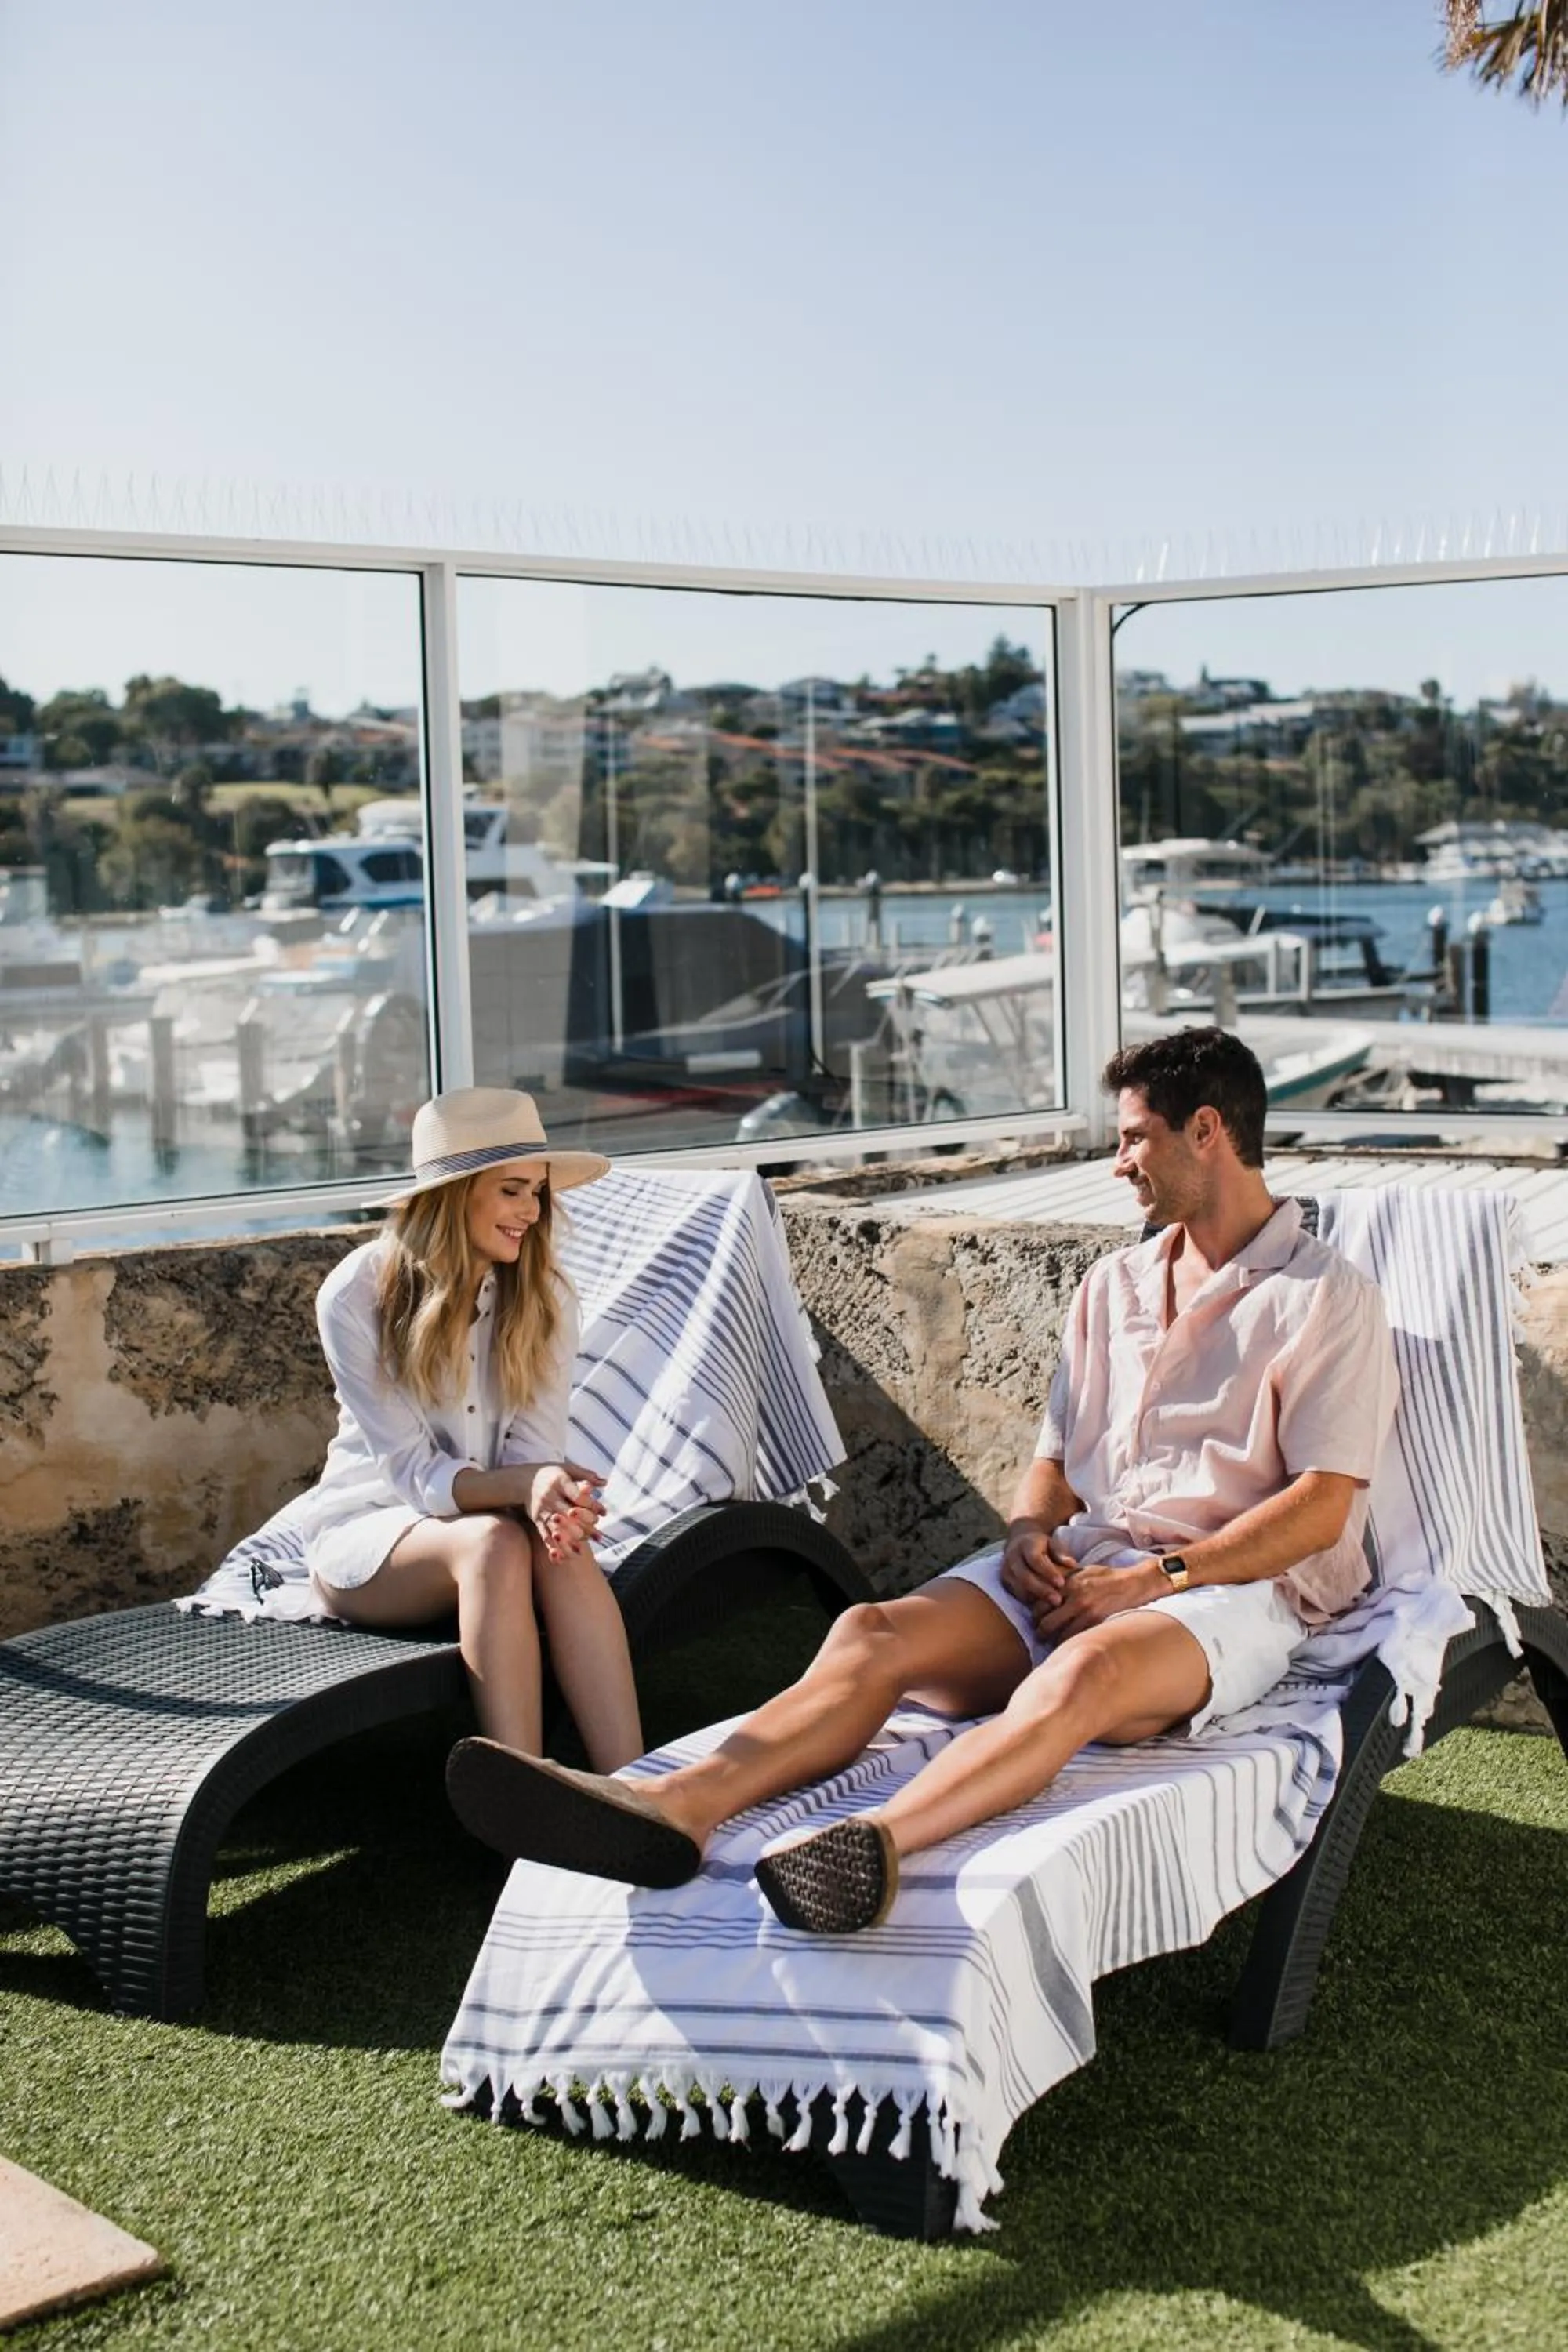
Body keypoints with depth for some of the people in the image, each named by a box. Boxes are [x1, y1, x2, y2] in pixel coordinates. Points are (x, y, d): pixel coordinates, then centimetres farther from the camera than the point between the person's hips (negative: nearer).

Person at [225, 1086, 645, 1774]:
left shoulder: (543, 1297, -2)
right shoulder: (356, 1296, -14)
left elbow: (536, 1446, -9)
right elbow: (412, 1472, -19)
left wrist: (552, 1493, -35)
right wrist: (521, 1486, -38)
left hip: (493, 1521, 3)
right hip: (367, 1531, -3)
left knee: (562, 1548, -33)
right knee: (496, 1544, -36)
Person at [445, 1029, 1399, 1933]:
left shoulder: (1329, 1298, 4)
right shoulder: (1115, 1284, 24)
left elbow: (1321, 1509, -6)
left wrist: (1157, 1576, -15)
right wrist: (1030, 1537, -1)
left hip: (1232, 1586, -6)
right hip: (1078, 1565, 6)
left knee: (1091, 1667, -41)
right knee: (876, 1632, -23)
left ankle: (874, 1840, -65)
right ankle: (678, 1804, -46)